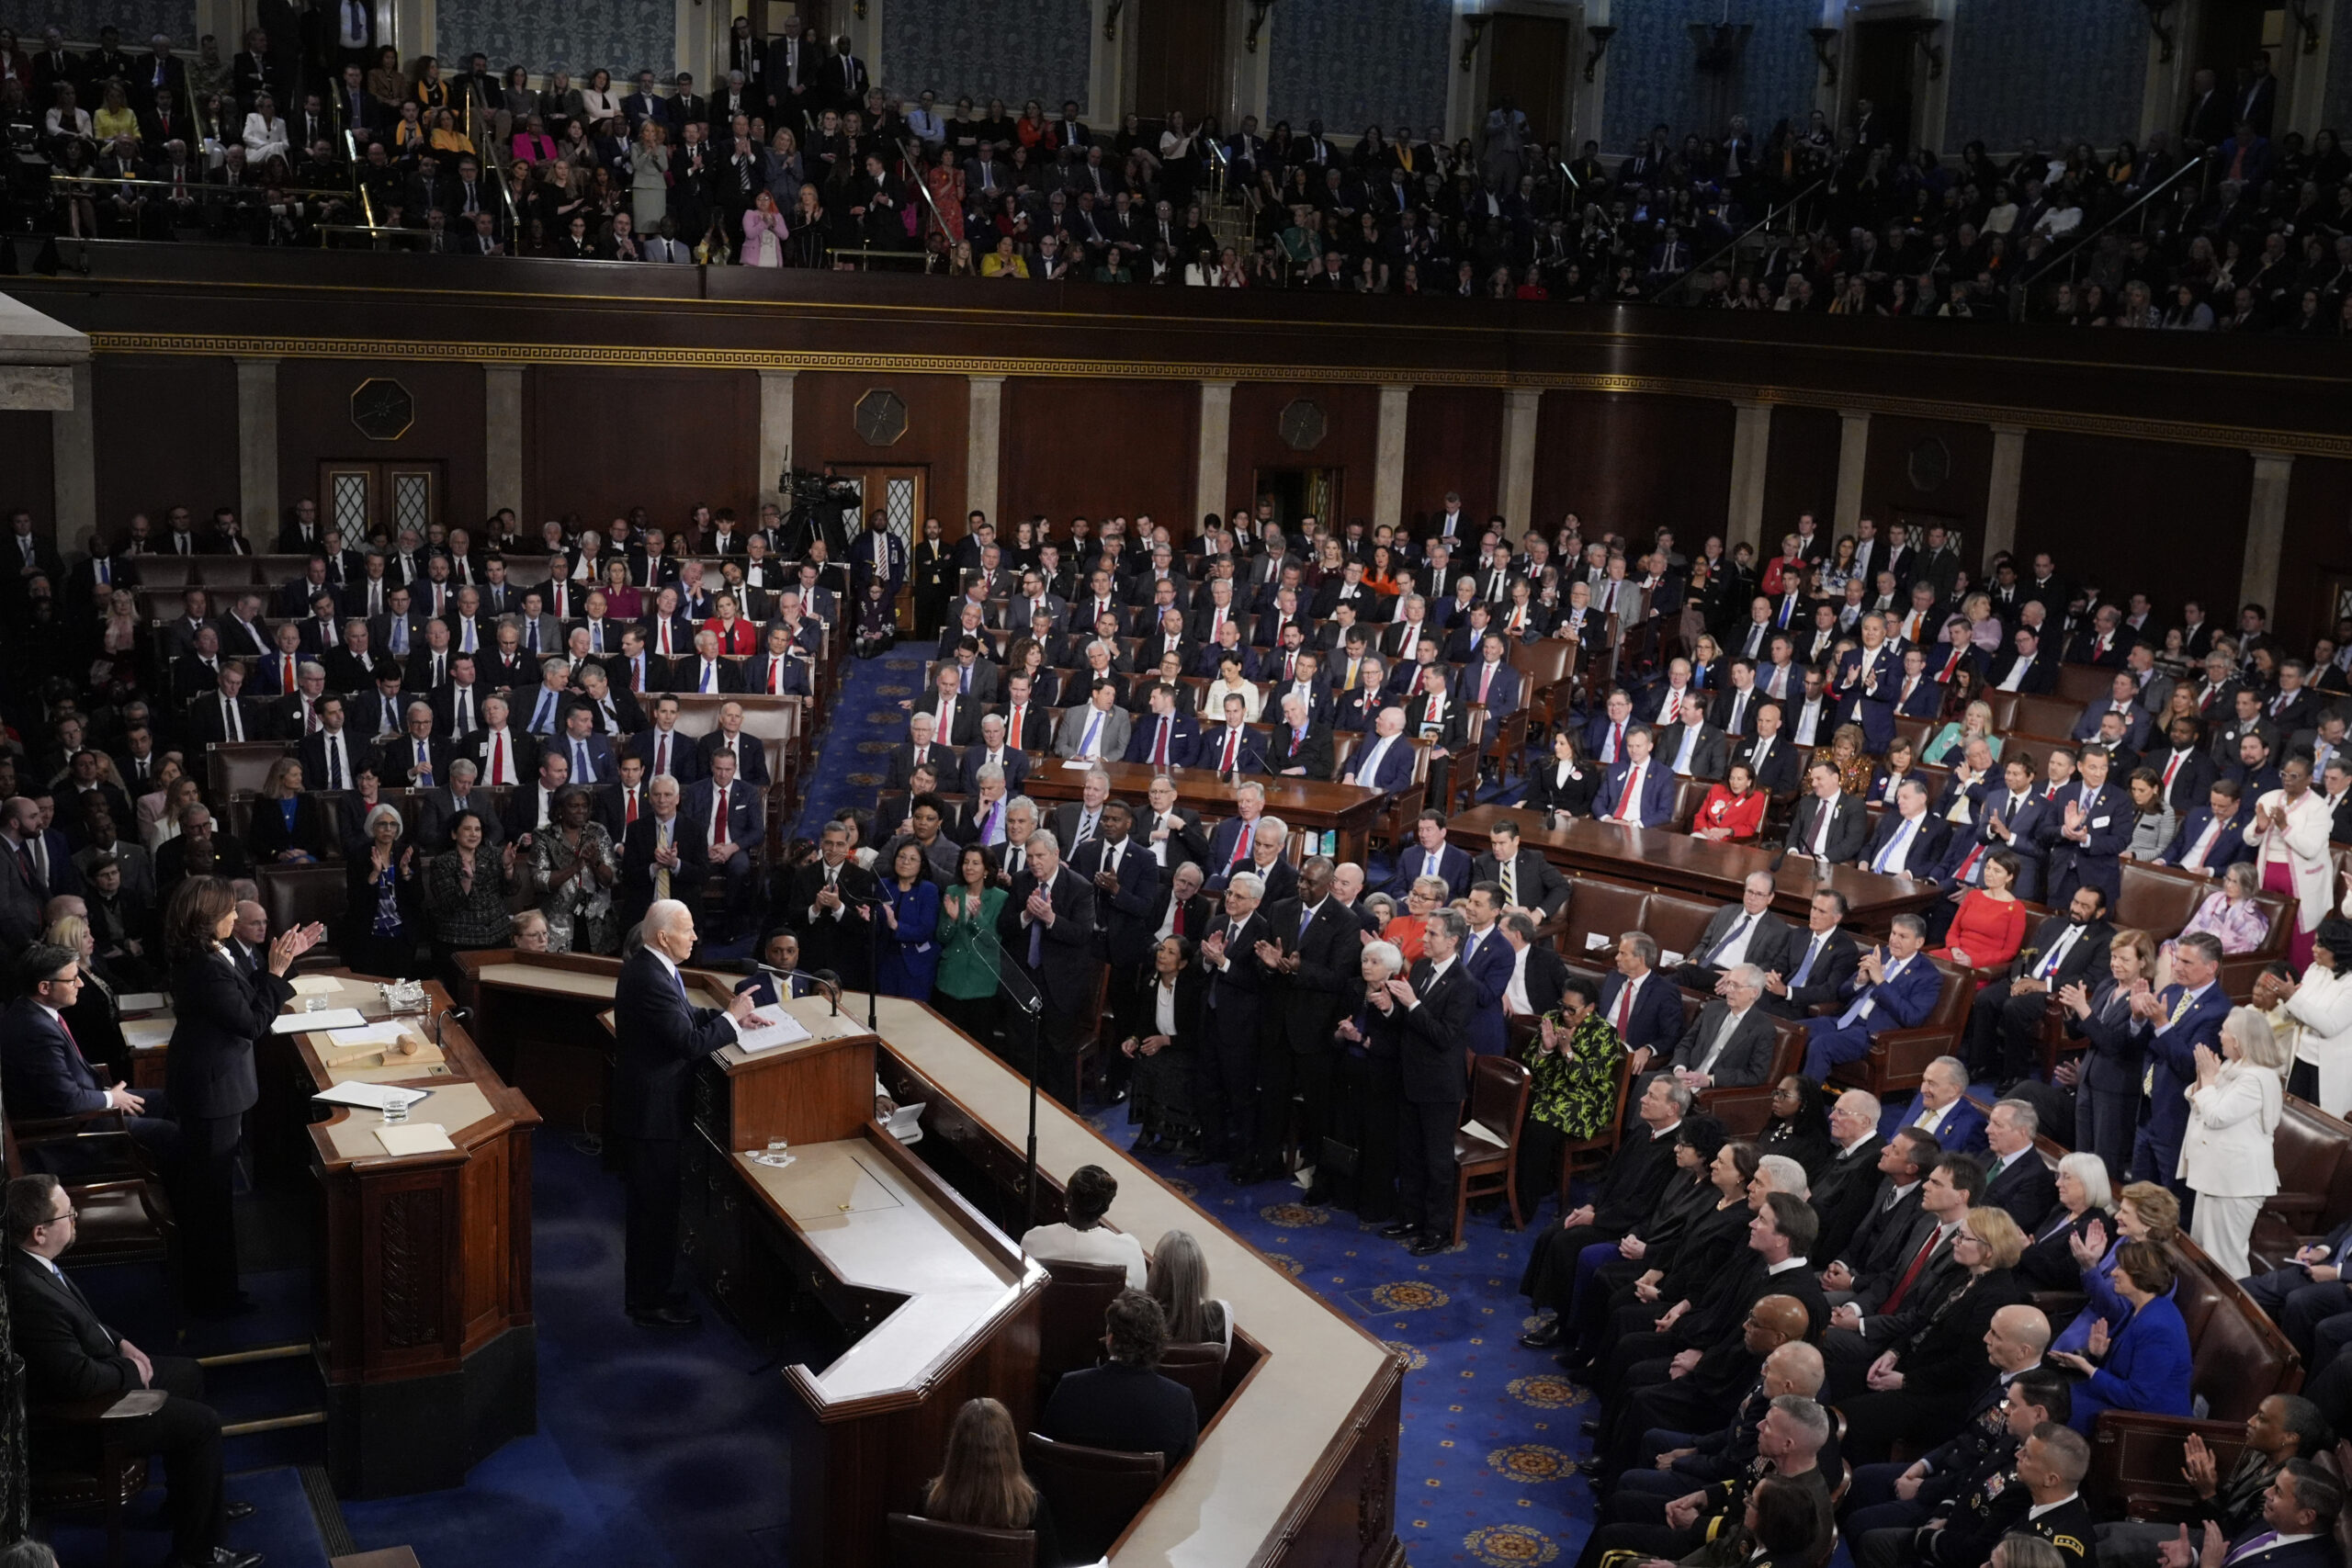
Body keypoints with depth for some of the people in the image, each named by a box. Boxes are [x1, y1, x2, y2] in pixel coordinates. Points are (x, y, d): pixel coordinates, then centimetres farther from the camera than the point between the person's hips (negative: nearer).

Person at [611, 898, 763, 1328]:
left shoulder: (647, 966, 6)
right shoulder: (651, 980, -26)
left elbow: (685, 1015, 16)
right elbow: (690, 1042, -26)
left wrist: (730, 1014, 3)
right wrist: (731, 1017, -14)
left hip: (648, 1106, 11)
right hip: (652, 1112, -11)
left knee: (652, 1205, 21)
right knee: (654, 1207, 1)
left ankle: (649, 1290, 34)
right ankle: (650, 1305, 12)